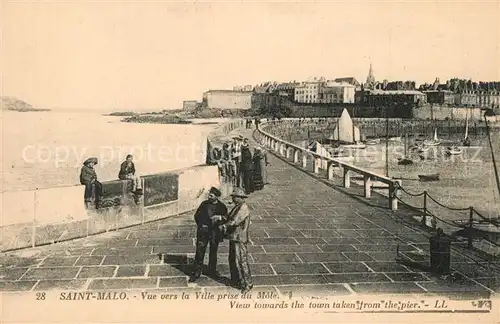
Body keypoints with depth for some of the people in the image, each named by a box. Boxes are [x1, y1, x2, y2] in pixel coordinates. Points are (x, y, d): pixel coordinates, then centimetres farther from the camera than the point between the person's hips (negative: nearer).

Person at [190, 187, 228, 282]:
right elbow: (197, 215, 9)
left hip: (215, 232, 0)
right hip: (203, 231, 0)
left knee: (213, 252, 14)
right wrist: (200, 225, -4)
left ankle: (212, 270, 32)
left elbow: (226, 218, -10)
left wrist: (220, 217, -29)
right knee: (199, 252, -2)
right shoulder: (204, 204, 1)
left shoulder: (222, 206, -2)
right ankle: (196, 273, 6)